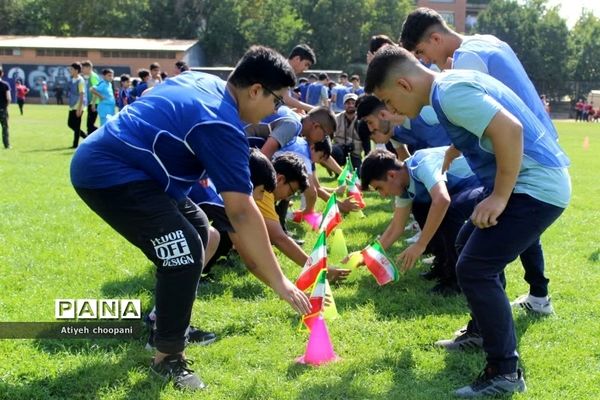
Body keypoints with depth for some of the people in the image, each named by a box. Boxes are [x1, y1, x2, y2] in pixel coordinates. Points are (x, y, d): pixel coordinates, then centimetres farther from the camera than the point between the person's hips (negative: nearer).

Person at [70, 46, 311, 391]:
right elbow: (242, 211, -23)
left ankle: (169, 322, 27)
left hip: (109, 162, 11)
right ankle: (167, 356, -6)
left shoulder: (201, 81, 8)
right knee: (185, 252, -18)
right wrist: (279, 281, -20)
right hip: (108, 173, -11)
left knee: (196, 226, 18)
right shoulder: (222, 126, -20)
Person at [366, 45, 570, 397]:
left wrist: (499, 196, -24)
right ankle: (484, 330, 37)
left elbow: (509, 129, -30)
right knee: (470, 246, 24)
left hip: (537, 185, -11)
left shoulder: (450, 92, -19)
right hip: (532, 180, 11)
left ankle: (506, 371, -5)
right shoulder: (450, 87, 13)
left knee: (474, 268, -13)